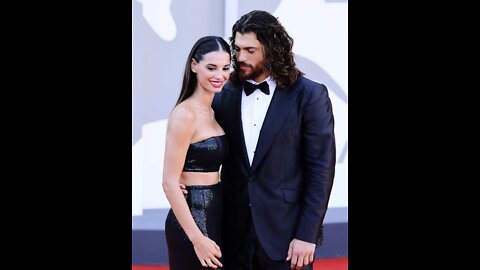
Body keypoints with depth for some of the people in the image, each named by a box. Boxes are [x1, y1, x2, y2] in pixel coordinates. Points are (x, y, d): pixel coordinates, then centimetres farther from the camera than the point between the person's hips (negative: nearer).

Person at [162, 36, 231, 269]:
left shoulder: (213, 111, 11)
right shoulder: (185, 114, -14)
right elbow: (170, 183, -17)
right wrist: (197, 238, -19)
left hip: (215, 214, 8)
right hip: (193, 216, -8)